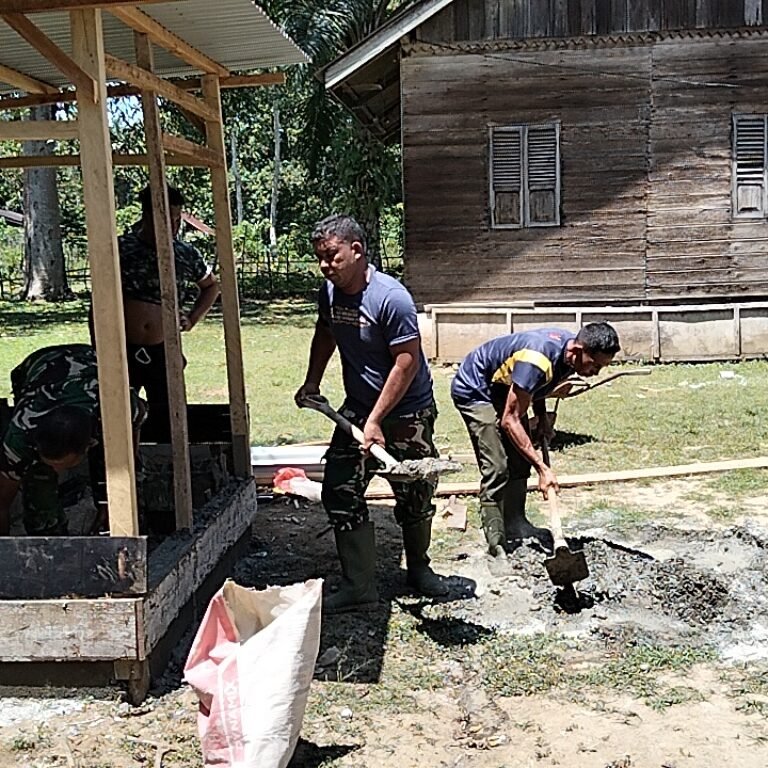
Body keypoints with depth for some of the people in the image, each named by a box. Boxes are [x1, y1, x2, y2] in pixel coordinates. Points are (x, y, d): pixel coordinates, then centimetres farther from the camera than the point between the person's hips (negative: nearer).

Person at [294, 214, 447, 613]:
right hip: (357, 408, 6)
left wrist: (376, 421, -24)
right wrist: (312, 383, 10)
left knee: (414, 498, 8)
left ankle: (418, 568, 35)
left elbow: (407, 362, -24)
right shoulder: (329, 293, -3)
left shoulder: (391, 298, -25)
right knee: (340, 493, -2)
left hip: (407, 413, -6)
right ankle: (358, 587, 7)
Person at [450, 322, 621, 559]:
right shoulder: (538, 360, -38)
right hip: (474, 391, -9)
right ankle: (497, 544, -9)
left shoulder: (569, 349, -11)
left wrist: (541, 417, 0)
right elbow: (510, 421, -34)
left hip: (502, 389, 9)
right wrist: (543, 469, -34)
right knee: (497, 468, -15)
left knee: (519, 461, 10)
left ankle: (515, 526, 21)